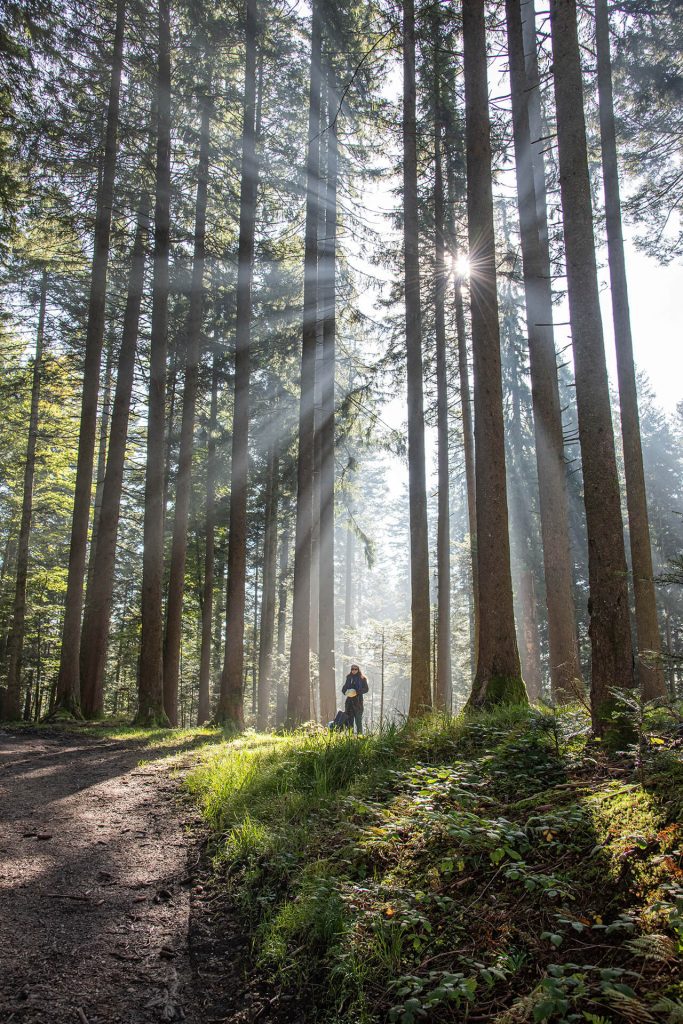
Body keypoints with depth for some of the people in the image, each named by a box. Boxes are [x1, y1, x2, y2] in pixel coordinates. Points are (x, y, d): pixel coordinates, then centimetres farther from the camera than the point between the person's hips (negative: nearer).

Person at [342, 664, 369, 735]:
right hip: (349, 700, 4)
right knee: (349, 718, 3)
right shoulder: (349, 678, 15)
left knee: (358, 718, -5)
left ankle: (360, 734, -2)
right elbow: (344, 688, 20)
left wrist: (357, 692, -16)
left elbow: (366, 689, -3)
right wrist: (345, 692, -2)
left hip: (358, 700, -4)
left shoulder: (362, 678, 3)